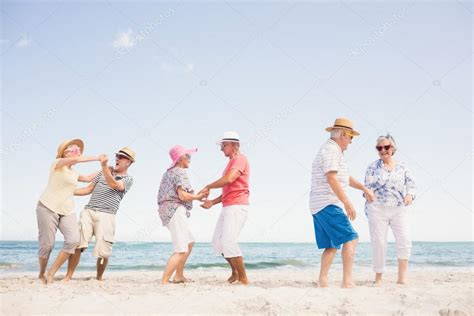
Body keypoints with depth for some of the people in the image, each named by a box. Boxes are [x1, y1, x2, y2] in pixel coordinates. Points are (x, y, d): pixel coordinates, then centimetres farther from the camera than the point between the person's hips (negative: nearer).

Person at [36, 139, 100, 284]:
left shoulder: (74, 173, 20)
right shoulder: (58, 163, -2)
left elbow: (88, 178, 37)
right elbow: (75, 159, -19)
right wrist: (97, 157, -14)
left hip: (67, 211, 6)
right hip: (48, 208, -6)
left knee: (73, 240, -16)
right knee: (47, 244, -6)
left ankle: (50, 274, -8)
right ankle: (41, 274, 19)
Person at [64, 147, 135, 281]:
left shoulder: (128, 179, 7)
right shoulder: (104, 172, 22)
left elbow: (114, 185, -14)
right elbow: (89, 189, 26)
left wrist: (104, 165, -25)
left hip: (106, 216, -3)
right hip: (88, 211, 3)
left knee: (103, 251, -8)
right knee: (77, 244, -10)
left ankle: (99, 278, 13)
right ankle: (68, 277, -5)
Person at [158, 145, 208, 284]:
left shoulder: (169, 172, 22)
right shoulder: (180, 172, -8)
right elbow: (183, 195, -19)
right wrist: (198, 196, -3)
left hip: (166, 210, 10)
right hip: (175, 210, -10)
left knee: (189, 243, 23)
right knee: (181, 250, -12)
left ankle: (179, 276, 26)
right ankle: (164, 282, -18)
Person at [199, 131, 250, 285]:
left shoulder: (240, 159, -7)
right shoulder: (231, 163, 24)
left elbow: (229, 180, -23)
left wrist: (208, 187, -12)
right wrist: (213, 202, 16)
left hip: (237, 206, -10)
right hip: (227, 207, 10)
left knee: (228, 242, -16)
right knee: (217, 241, 10)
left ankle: (243, 278, -8)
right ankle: (235, 272, 21)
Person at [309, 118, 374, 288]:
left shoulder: (333, 151, 23)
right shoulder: (331, 150, -10)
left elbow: (346, 177, 33)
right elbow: (331, 179, -22)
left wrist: (364, 188, 29)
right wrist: (347, 202, -24)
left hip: (319, 207, 11)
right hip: (328, 205, -11)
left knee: (331, 246, 10)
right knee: (350, 238, -13)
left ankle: (322, 282, 7)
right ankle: (347, 281, -16)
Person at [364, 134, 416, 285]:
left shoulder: (402, 167, 11)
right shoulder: (373, 167, 6)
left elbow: (411, 184, 11)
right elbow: (368, 189, 5)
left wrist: (410, 195, -9)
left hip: (399, 210, 2)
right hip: (378, 210, -2)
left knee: (404, 241, -11)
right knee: (379, 243, -1)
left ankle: (402, 278, -4)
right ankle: (378, 278, 11)